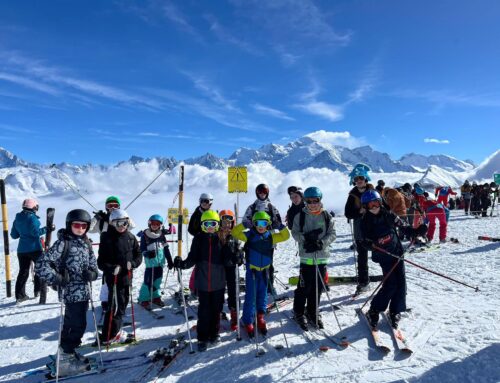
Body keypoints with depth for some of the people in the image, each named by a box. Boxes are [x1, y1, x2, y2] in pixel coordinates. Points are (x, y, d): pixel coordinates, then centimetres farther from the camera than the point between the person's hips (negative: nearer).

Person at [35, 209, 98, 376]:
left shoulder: (86, 244, 7)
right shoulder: (62, 243, -13)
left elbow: (93, 264, 13)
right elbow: (41, 264, -16)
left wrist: (92, 273, -8)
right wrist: (57, 278, -22)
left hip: (83, 291, 6)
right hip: (71, 292, -6)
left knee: (71, 324, 19)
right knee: (78, 326, -5)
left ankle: (66, 353, 37)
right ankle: (63, 359, 11)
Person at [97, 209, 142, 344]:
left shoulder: (131, 237, 4)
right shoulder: (107, 238, -9)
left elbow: (138, 254, 8)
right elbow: (101, 261, -8)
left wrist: (133, 263, -11)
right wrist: (111, 268, -25)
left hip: (127, 276, 6)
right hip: (114, 277, -5)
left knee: (123, 303, 16)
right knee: (116, 306, -4)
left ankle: (115, 331, 33)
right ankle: (108, 336, 10)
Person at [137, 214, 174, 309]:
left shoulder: (162, 235, 6)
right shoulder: (145, 235, -5)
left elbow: (166, 249, 10)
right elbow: (142, 249, -4)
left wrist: (170, 261, 9)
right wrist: (147, 253, -25)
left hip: (160, 263, 4)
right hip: (150, 263, -4)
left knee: (158, 280, 12)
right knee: (148, 281, -6)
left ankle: (155, 297, 27)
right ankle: (144, 299, 8)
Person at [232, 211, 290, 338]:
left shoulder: (271, 237, 0)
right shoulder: (249, 235, -8)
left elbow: (285, 236, 5)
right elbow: (234, 232, -12)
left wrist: (281, 226, -12)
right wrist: (244, 225, -25)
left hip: (264, 270, 3)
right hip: (251, 270, -3)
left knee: (262, 294, 15)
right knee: (250, 296, 0)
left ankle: (260, 316, 34)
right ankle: (248, 322, 12)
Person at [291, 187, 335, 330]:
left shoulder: (327, 216, 2)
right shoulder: (300, 216, -1)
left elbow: (332, 233, 1)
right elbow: (295, 233, -1)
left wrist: (322, 242, -16)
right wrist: (306, 237, -20)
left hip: (322, 256, 2)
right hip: (306, 256, -2)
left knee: (318, 287, 12)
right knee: (304, 287, 1)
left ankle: (312, 313, 31)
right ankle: (298, 313, 21)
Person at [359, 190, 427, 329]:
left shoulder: (388, 215, -3)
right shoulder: (365, 222, -7)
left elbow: (403, 226, 2)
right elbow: (365, 242, -4)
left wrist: (416, 231, -15)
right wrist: (370, 244, -27)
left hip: (397, 251, 3)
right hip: (383, 256, -3)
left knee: (401, 282, 0)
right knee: (391, 284, -11)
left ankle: (395, 312, 18)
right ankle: (374, 311, 6)